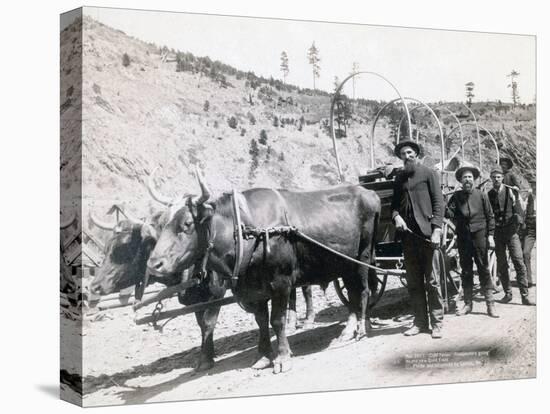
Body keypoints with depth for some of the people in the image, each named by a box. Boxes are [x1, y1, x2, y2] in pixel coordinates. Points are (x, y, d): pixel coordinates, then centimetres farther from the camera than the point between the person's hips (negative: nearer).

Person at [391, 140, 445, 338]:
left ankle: (437, 323, 4)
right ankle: (420, 322, 15)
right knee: (413, 282, 7)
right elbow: (395, 203, 18)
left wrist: (436, 230, -12)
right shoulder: (399, 178, 15)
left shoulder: (428, 173, 2)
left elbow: (438, 203, -3)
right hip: (408, 234, 5)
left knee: (432, 281, -2)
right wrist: (396, 216, -5)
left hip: (427, 233, -4)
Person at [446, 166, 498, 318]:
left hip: (479, 236, -2)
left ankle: (490, 304, 2)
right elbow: (450, 213, -6)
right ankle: (468, 303, 15)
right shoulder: (456, 197, 6)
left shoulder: (481, 195, 3)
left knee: (484, 270, -1)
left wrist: (490, 235, -2)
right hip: (463, 237, 2)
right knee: (466, 271, 7)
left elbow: (490, 216, 4)